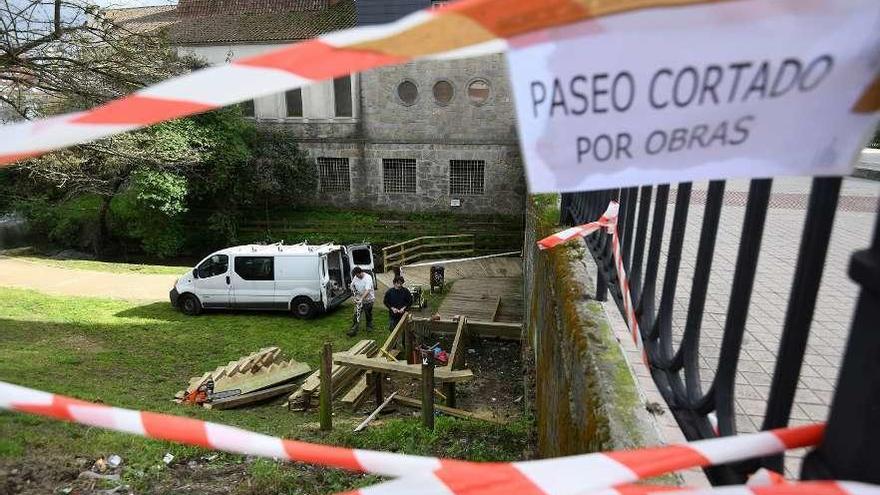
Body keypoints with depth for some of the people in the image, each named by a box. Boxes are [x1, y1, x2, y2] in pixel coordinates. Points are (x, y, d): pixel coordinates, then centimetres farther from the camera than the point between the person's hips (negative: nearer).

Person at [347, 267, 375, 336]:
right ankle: (354, 329, -3)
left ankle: (369, 326, 33)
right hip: (359, 299, 4)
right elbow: (352, 285, 16)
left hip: (368, 299, -4)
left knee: (368, 314, 12)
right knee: (357, 314, -3)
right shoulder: (355, 277, -3)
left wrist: (361, 299, -38)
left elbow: (367, 290, -30)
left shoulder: (368, 278, -22)